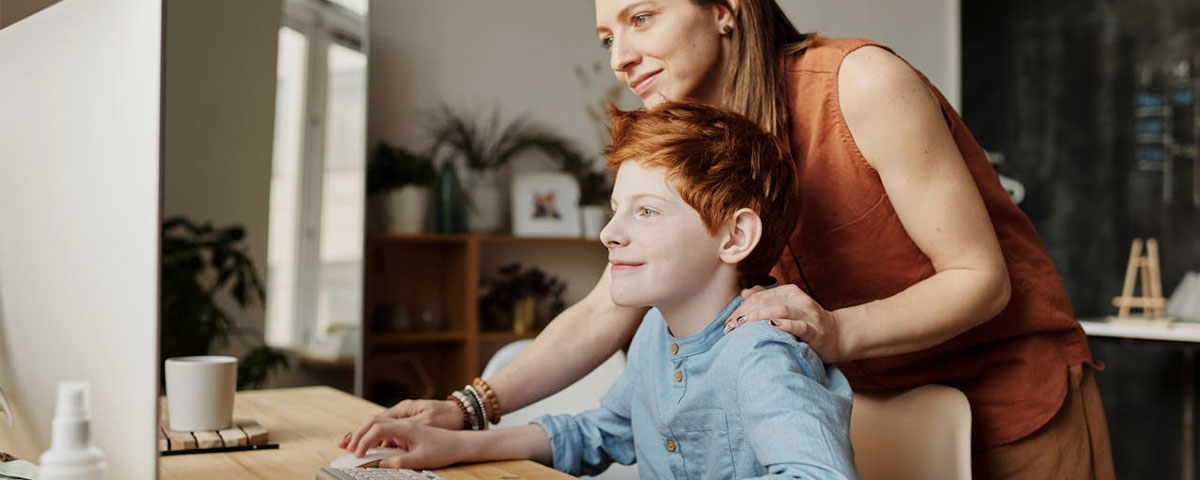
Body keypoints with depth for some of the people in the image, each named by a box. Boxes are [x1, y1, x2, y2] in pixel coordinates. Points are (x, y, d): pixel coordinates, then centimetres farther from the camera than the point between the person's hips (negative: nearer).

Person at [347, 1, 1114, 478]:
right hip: (883, 409, 5)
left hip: (1015, 395, -4)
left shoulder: (862, 84, -22)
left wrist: (838, 330, -36)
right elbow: (605, 312, -4)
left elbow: (981, 279, -19)